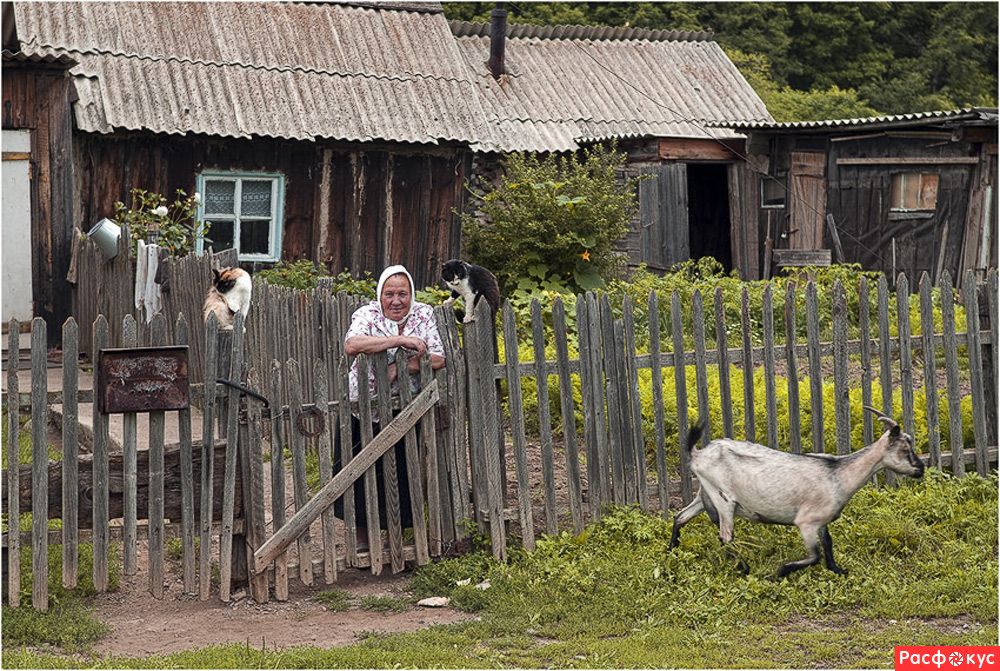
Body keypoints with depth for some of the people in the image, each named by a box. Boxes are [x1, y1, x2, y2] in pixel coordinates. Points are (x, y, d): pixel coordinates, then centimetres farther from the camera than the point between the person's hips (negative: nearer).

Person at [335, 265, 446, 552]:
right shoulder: (367, 315, -11)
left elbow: (439, 358, -10)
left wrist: (402, 367, -24)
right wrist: (401, 340, -37)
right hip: (365, 408, -2)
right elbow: (351, 345, -33)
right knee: (362, 476, 0)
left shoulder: (424, 315, -3)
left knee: (402, 473, 6)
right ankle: (363, 538, 16)